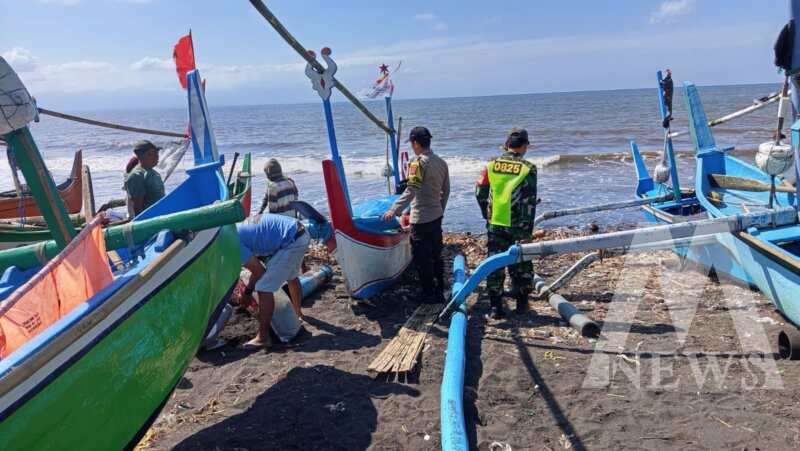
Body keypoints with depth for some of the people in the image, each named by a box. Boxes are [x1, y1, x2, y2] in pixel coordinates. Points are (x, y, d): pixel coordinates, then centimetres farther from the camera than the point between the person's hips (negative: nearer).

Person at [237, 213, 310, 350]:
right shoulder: (234, 230, 13)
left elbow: (259, 270, -10)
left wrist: (247, 292, 5)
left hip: (292, 242, -10)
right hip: (300, 234, 10)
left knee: (264, 288, -7)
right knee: (291, 277, 34)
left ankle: (263, 338, -2)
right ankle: (297, 312, 59)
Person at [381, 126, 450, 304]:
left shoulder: (418, 162, -15)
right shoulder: (441, 162, 9)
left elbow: (411, 190, -25)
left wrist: (395, 209, -29)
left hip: (421, 218, -8)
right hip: (437, 216, 8)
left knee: (421, 258, 2)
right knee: (436, 255, 16)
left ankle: (429, 294, 9)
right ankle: (439, 292, 24)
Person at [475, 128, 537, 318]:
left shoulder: (492, 165, 1)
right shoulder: (528, 168, -7)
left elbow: (480, 192, 5)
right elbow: (530, 202, -9)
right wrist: (528, 230, -5)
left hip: (495, 223, 2)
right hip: (518, 225, -2)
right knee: (521, 263, 14)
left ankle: (496, 306, 9)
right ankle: (522, 303, 25)